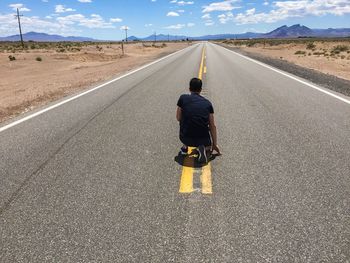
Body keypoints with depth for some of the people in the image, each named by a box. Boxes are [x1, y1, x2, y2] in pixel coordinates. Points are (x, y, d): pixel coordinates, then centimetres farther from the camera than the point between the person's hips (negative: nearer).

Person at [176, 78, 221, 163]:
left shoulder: (183, 98, 5)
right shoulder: (207, 103, 10)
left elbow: (178, 118, 15)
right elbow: (212, 126, 13)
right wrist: (215, 144, 23)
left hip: (186, 139, 0)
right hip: (203, 139, 0)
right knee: (209, 146, 35)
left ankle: (185, 147, 26)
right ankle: (203, 148, -1)